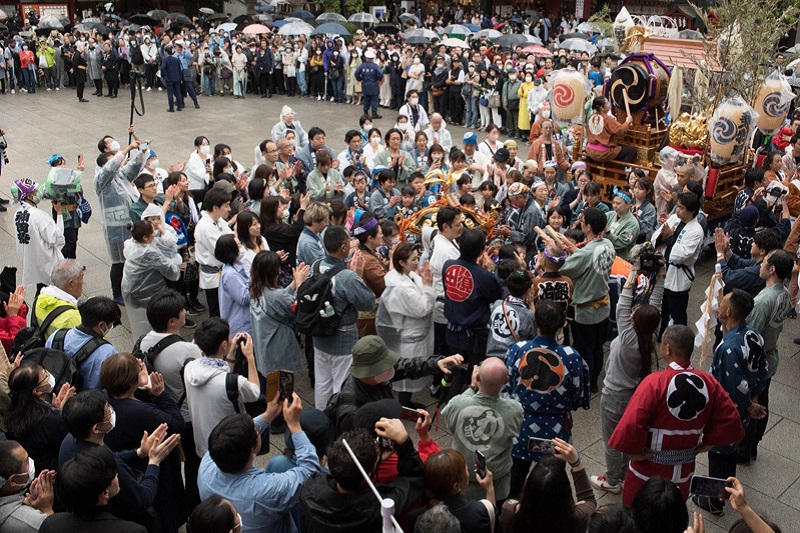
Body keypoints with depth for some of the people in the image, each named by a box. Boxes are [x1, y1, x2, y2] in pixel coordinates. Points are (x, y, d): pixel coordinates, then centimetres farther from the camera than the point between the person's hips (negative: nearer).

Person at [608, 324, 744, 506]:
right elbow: (729, 420, -4)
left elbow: (631, 425, -34)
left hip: (648, 469, -4)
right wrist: (708, 443, 6)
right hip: (684, 470, 5)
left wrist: (634, 451, -17)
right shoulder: (709, 382, -11)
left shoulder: (654, 382, -27)